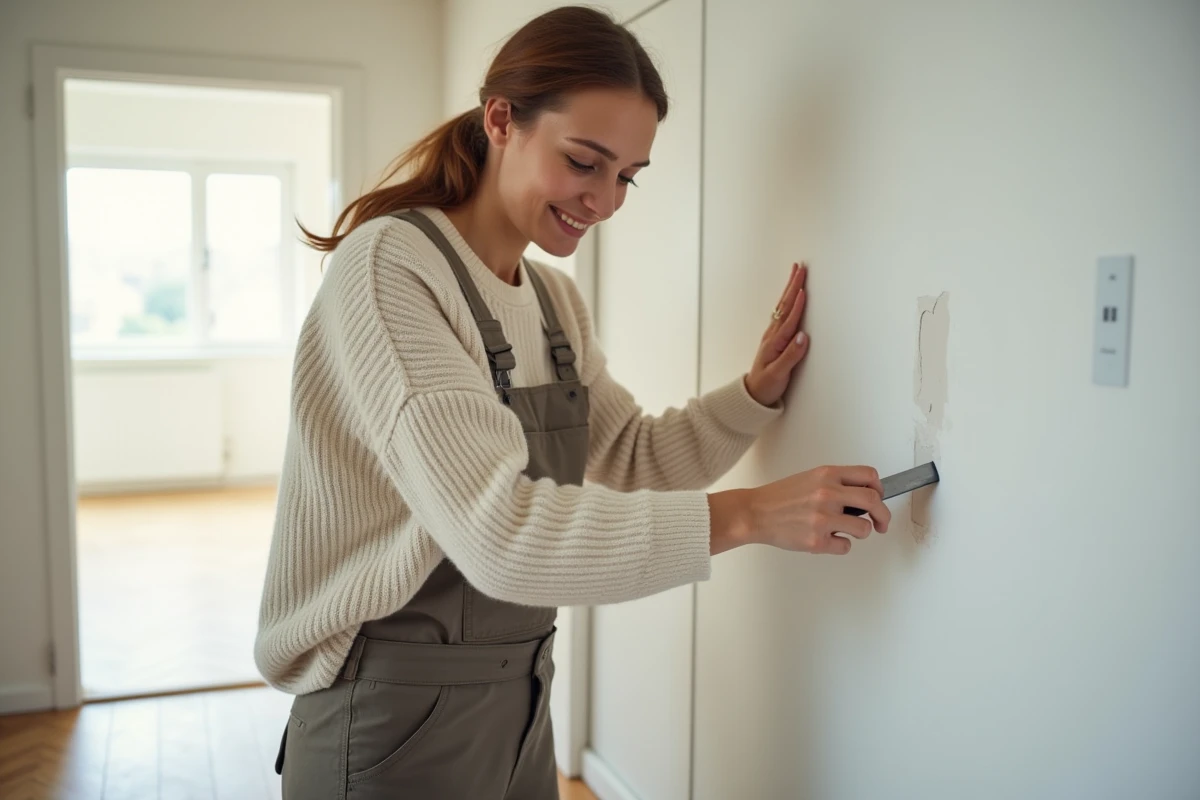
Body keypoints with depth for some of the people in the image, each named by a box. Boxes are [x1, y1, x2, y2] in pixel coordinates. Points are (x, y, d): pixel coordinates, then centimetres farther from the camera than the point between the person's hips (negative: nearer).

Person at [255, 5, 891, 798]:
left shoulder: (557, 300, 6)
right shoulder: (390, 267, -21)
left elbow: (631, 459, 8)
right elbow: (500, 531, -30)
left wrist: (757, 391, -7)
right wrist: (744, 516, -29)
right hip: (394, 721, -7)